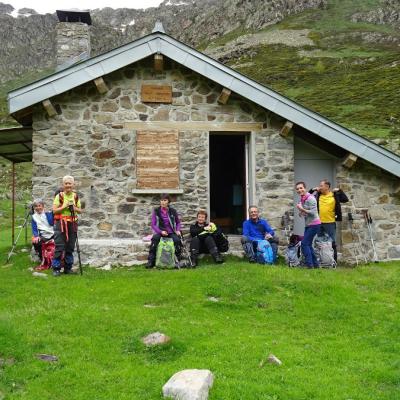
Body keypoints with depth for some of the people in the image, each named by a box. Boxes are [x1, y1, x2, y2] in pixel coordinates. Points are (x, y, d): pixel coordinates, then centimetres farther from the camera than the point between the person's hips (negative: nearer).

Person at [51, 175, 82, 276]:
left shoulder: (76, 196, 9)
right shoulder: (59, 196, -3)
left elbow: (80, 210, 12)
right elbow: (54, 210, -6)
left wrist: (74, 208, -7)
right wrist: (64, 206, -18)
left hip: (72, 224, 4)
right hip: (60, 223, -4)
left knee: (70, 247, 8)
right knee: (59, 247, -5)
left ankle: (68, 267, 18)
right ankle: (56, 268, 2)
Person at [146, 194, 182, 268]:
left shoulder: (173, 211, 3)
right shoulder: (156, 211, 0)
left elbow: (178, 222, 16)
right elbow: (153, 225, -2)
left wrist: (178, 230, -3)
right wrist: (161, 231, -17)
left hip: (171, 232, 1)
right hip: (160, 232, 0)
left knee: (177, 240, -32)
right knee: (155, 238, -34)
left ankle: (178, 260, -14)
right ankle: (151, 261, -30)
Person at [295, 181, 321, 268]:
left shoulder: (310, 198, -15)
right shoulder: (302, 199, 11)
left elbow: (313, 213, -21)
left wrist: (302, 209, -19)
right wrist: (300, 213, 2)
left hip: (314, 224, -9)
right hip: (308, 224, 9)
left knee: (304, 243, -12)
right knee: (308, 245, 12)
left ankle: (309, 264, -10)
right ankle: (315, 264, 20)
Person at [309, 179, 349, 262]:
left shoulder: (335, 195, -2)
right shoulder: (317, 195, 5)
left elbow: (346, 199, -4)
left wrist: (339, 191, -9)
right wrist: (312, 190, 1)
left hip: (330, 223, -3)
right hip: (319, 223, 4)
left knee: (332, 243, 3)